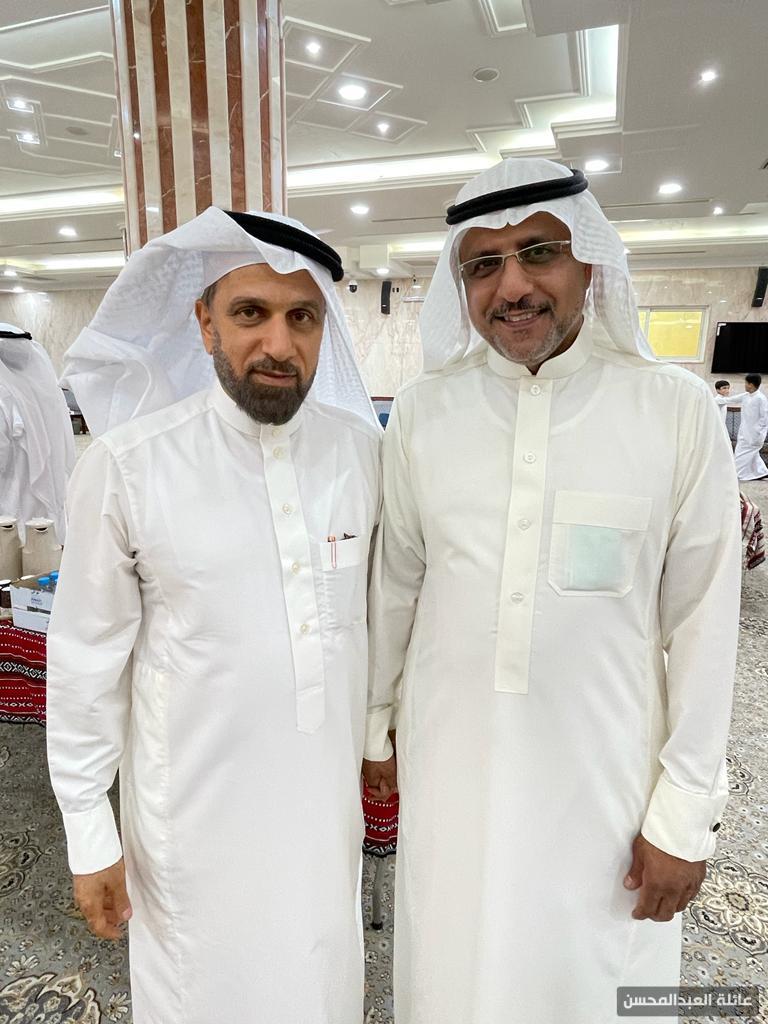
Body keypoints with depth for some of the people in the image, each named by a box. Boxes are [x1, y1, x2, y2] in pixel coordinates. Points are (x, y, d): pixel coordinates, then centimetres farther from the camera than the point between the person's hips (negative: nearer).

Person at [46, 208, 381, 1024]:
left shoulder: (360, 448, -7)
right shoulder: (126, 464, -17)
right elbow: (86, 659, -8)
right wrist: (88, 832, -2)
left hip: (326, 796, 3)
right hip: (194, 811, -2)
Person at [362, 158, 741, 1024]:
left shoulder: (677, 409, -10)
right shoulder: (421, 409, -4)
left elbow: (702, 622, -6)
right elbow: (393, 583, 4)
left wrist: (685, 809, -4)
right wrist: (371, 722, 11)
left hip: (605, 766, -1)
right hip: (450, 757, 2)